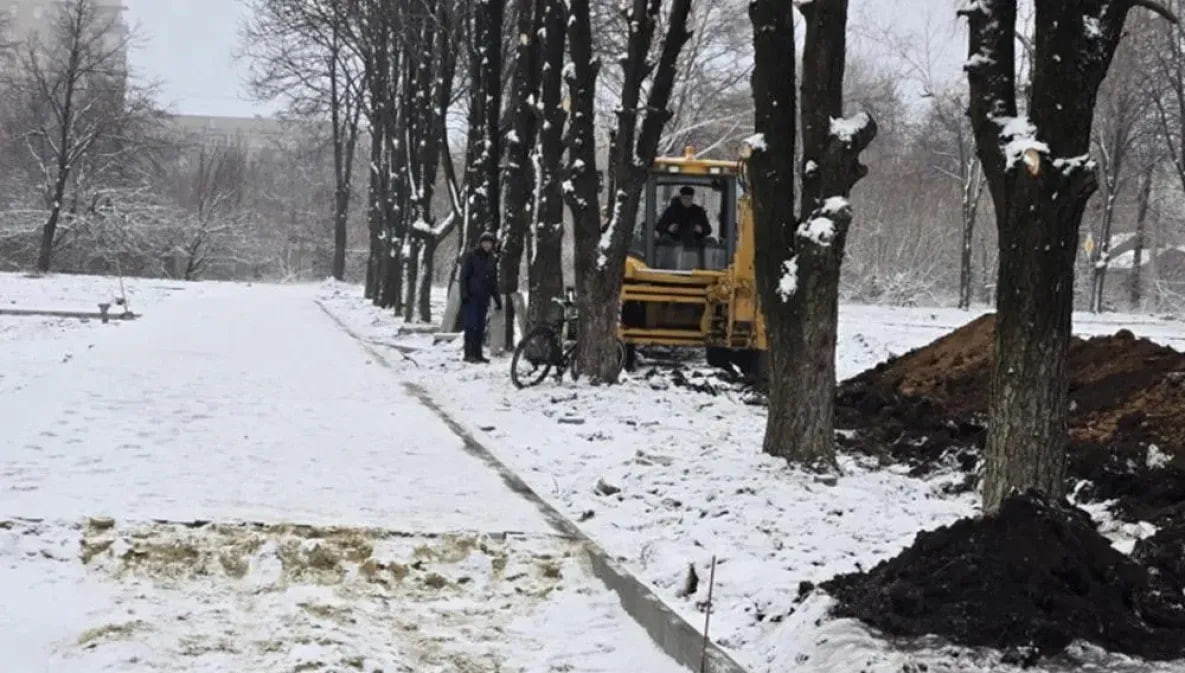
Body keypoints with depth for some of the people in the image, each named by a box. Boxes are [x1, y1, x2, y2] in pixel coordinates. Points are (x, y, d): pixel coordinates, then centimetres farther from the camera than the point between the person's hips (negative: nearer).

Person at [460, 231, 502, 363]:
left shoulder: (491, 259, 14)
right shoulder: (471, 256, -2)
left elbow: (493, 281, 20)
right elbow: (464, 276, -5)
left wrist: (497, 299, 17)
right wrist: (464, 294, -14)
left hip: (484, 298, 5)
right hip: (471, 296, -5)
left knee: (480, 326, 5)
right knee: (471, 325, -9)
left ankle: (477, 353, 10)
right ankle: (469, 354, -9)